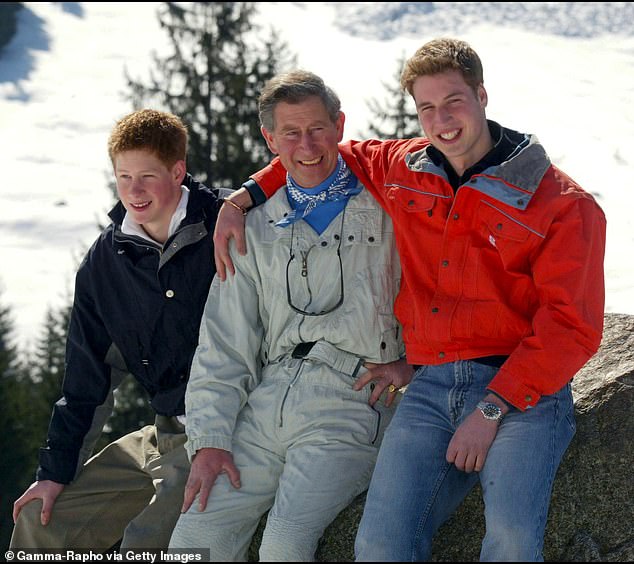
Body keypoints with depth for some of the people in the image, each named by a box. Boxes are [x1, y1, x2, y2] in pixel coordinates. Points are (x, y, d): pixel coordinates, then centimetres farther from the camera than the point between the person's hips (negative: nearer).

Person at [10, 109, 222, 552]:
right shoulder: (104, 262, 5)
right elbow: (86, 378, 11)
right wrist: (56, 470, 12)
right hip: (166, 434, 6)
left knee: (147, 545, -23)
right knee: (41, 522, 6)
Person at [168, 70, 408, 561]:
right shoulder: (257, 231, 18)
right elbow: (224, 345, 14)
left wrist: (412, 358, -3)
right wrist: (209, 440, 3)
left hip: (349, 401, -4)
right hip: (266, 404, 4)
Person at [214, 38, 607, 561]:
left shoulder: (562, 202, 0)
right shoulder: (401, 170, 15)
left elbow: (571, 327, -5)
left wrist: (492, 409, -12)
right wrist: (242, 199, 22)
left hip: (522, 390, -4)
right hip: (430, 387, 4)